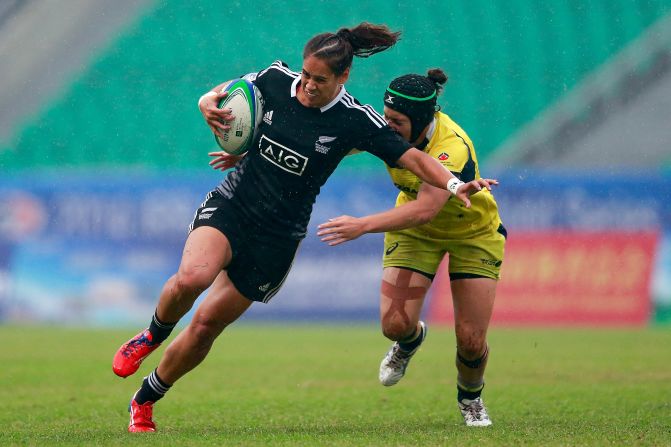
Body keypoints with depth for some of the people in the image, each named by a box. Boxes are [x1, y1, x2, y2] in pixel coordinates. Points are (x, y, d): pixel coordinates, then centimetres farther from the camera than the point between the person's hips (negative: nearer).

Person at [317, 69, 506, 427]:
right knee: (395, 323, -14)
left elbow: (425, 209, -50)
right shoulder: (384, 130, -22)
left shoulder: (453, 148, -38)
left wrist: (363, 226, -59)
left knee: (471, 341, -7)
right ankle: (411, 340, 26)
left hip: (473, 232, -4)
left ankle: (470, 398, 28)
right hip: (413, 231, 4)